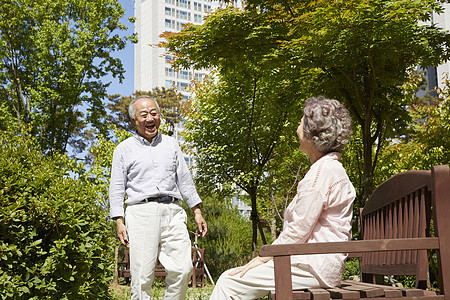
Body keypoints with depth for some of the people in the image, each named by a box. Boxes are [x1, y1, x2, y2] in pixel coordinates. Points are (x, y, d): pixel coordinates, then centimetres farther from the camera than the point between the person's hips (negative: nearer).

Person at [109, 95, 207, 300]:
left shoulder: (171, 144, 19)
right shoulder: (124, 149, 10)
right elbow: (117, 188, 7)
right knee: (142, 276, -6)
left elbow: (184, 180, 20)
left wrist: (197, 211, 14)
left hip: (172, 212, 3)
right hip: (141, 213, -2)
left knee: (182, 269, -8)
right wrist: (119, 222, -3)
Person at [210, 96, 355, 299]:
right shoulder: (329, 168, 20)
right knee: (229, 277, 8)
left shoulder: (322, 172, -15)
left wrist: (261, 259, -9)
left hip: (314, 267, -10)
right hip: (313, 262, 10)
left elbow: (297, 231, -19)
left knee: (230, 283, -12)